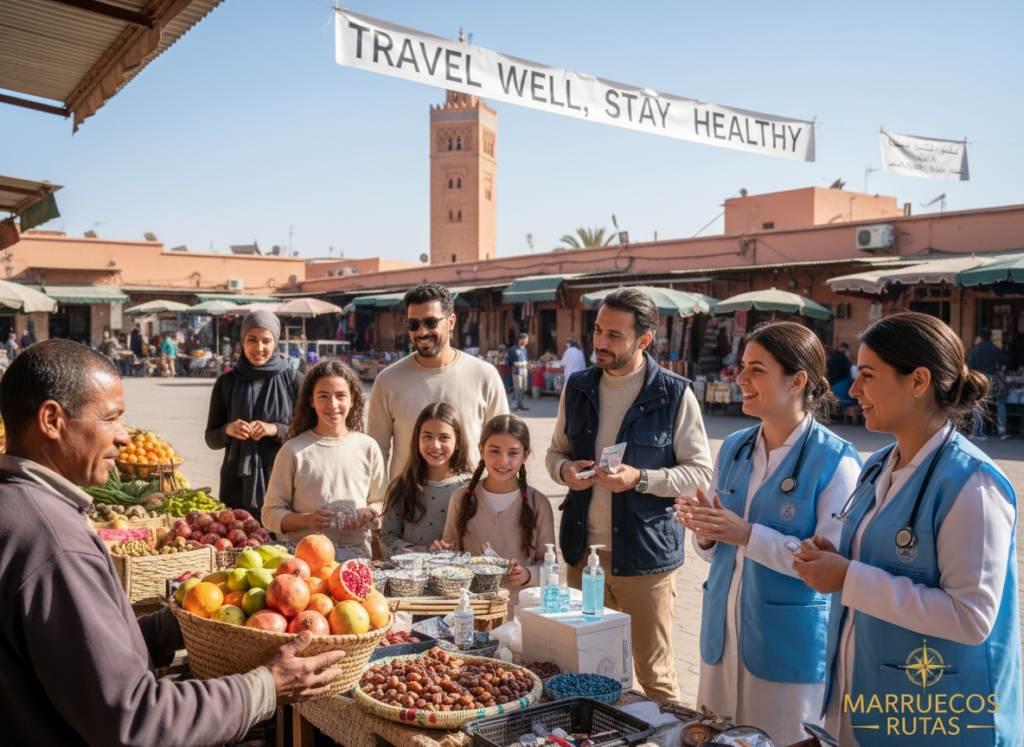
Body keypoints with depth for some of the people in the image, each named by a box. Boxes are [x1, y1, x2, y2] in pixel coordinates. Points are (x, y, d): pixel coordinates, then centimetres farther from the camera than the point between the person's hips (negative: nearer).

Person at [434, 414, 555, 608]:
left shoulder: (538, 504, 2)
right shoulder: (461, 498, 7)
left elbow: (548, 563, 7)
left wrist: (528, 575, -11)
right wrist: (443, 553, -5)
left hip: (519, 608, -2)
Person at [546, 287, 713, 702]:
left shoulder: (675, 395, -8)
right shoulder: (578, 388, 7)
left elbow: (700, 473, -6)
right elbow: (556, 451, 17)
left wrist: (639, 478, -20)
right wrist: (565, 469, -6)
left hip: (644, 553, -4)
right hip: (583, 549, 5)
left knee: (654, 674, 5)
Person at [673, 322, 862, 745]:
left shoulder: (836, 461, -13)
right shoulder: (733, 448, 6)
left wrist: (747, 535, -25)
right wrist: (705, 534, -10)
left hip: (790, 650, -6)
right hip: (723, 636, 6)